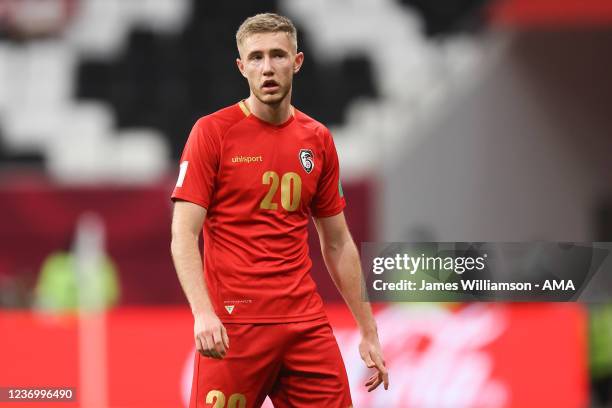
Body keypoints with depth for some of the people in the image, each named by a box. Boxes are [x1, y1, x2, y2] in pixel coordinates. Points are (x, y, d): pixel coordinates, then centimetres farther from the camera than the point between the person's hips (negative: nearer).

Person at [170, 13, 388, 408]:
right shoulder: (212, 131, -3)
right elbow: (183, 235, -8)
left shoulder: (318, 140, 10)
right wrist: (203, 312, -23)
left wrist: (369, 332, 14)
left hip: (306, 323, 4)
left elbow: (337, 244, 17)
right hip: (233, 326, -4)